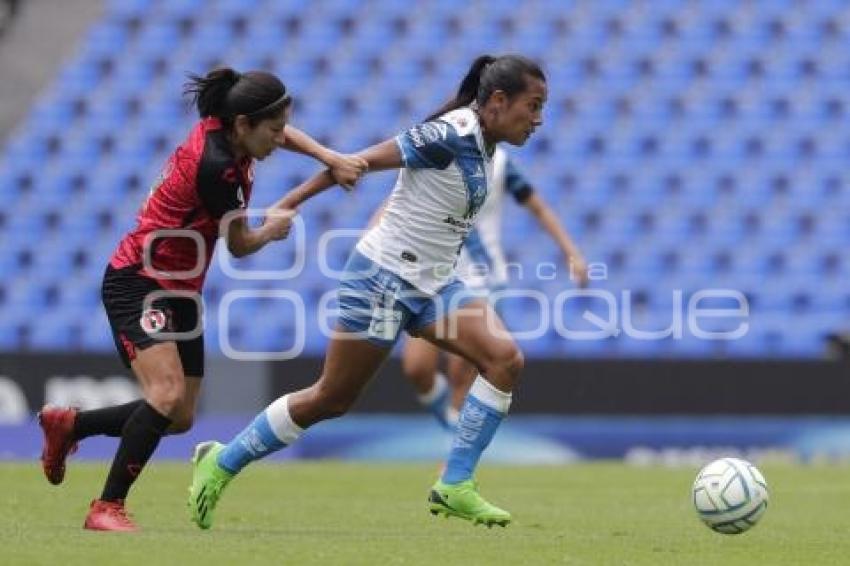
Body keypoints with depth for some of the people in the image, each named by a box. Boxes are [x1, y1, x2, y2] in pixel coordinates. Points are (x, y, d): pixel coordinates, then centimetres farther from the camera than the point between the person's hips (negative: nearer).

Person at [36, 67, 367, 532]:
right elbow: (240, 245, -9)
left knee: (179, 419, 11)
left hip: (180, 291, 10)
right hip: (138, 284, -10)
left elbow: (283, 134, 24)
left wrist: (331, 158, 10)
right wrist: (273, 228, 11)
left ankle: (68, 424, 29)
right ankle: (107, 508, -23)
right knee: (168, 394, -27)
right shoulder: (216, 166, -26)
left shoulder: (220, 130, -1)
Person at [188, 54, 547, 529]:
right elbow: (362, 162, -18)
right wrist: (290, 203, -14)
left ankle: (455, 487, -9)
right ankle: (221, 463, 20)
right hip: (385, 277, -8)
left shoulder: (484, 145, 4)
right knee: (332, 398, 2)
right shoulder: (452, 136, -22)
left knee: (506, 360, -12)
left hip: (433, 284, 8)